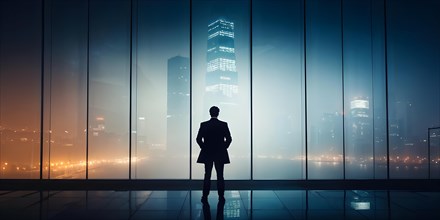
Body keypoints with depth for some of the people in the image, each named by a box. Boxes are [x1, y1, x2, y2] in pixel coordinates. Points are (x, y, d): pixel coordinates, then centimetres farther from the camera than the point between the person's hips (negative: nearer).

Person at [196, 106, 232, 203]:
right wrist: (224, 148, 7)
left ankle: (205, 197, 4)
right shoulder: (224, 125, -3)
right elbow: (229, 139, -5)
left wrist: (204, 147, 7)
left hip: (207, 154, 0)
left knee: (207, 176, 6)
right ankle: (221, 196, 8)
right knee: (220, 176, 7)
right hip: (220, 154, 0)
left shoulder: (204, 125, -4)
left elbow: (198, 139, -6)